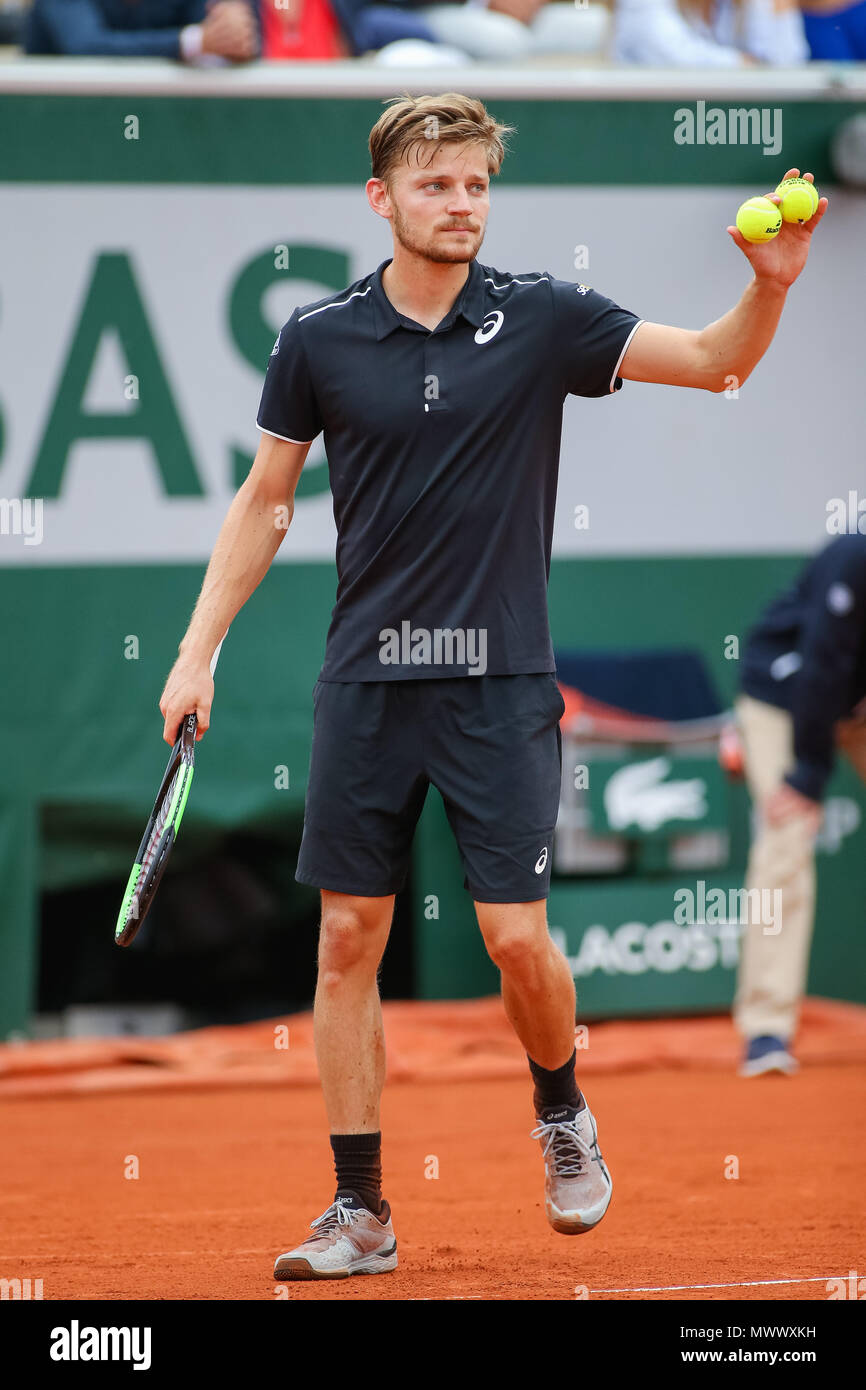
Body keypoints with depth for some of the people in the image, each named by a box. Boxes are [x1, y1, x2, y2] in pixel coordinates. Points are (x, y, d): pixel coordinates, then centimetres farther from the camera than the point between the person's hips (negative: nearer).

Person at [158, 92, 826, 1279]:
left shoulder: (540, 319, -2)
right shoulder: (319, 338, 1)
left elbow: (715, 360, -4)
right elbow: (264, 503, 11)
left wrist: (771, 286, -24)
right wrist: (199, 651, 5)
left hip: (500, 682, -1)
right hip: (366, 681, 1)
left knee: (517, 938, -6)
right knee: (349, 940, 1)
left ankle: (562, 1113, 25)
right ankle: (361, 1212, 9)